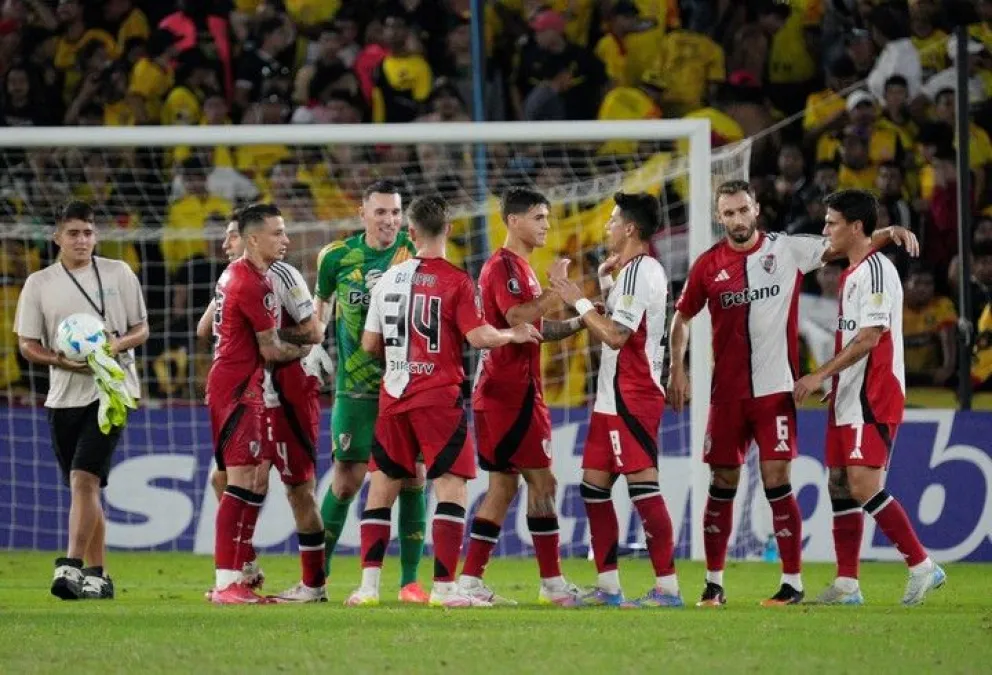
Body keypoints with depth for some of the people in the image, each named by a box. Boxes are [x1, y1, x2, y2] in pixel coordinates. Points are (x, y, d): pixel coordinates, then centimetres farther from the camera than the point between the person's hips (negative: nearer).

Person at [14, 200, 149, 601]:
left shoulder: (118, 274, 4)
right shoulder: (39, 284, 5)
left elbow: (141, 330, 8)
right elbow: (27, 345, 6)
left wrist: (117, 345, -13)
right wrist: (61, 361, -13)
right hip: (64, 394, 3)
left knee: (84, 479, -17)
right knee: (84, 488, 9)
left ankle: (71, 567, -22)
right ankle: (97, 575, 17)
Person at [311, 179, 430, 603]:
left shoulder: (416, 253, -5)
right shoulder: (338, 256, 0)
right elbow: (323, 298, 18)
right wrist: (317, 342, 9)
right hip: (355, 385, 1)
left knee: (413, 473, -3)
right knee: (347, 478, 1)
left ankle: (410, 579, 5)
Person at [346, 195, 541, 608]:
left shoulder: (388, 279, 8)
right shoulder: (456, 282, -7)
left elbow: (370, 345, 12)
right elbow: (479, 337, -15)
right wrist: (513, 335, 3)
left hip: (393, 397, 5)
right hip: (438, 398, -5)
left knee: (382, 487, 11)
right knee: (451, 488, -3)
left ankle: (368, 584, 6)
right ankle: (444, 586, -10)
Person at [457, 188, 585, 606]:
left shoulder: (519, 268, 20)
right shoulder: (503, 267, -12)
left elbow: (536, 328, 24)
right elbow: (518, 319, -25)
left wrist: (579, 322, 12)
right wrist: (555, 292, -20)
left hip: (512, 392, 10)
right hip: (510, 392, -10)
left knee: (504, 485, 9)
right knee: (541, 481, -7)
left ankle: (470, 581, 8)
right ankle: (552, 583, -4)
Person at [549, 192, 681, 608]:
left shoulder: (639, 272, -15)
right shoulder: (633, 270, 18)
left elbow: (615, 335, -20)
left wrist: (578, 301, -11)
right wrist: (605, 282, 11)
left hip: (631, 398, -11)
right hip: (614, 398, 11)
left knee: (643, 487, -11)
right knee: (594, 486, 12)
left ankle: (667, 586, -12)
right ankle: (608, 587, 15)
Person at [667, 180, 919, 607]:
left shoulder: (787, 250, -1)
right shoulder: (708, 266, 4)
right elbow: (682, 318, 15)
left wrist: (891, 233, -18)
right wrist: (677, 370, 6)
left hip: (775, 390, -2)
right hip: (727, 392, 2)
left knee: (776, 482, -8)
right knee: (722, 486, 7)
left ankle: (793, 583, -2)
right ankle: (713, 583, 15)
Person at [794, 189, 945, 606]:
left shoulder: (876, 270, -13)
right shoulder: (852, 272, 17)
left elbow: (869, 337, -20)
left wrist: (821, 375, -19)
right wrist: (832, 383, 18)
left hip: (873, 398, -10)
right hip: (849, 398, 10)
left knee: (864, 486, -16)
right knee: (840, 485, 7)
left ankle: (922, 567, -9)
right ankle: (846, 585, 9)